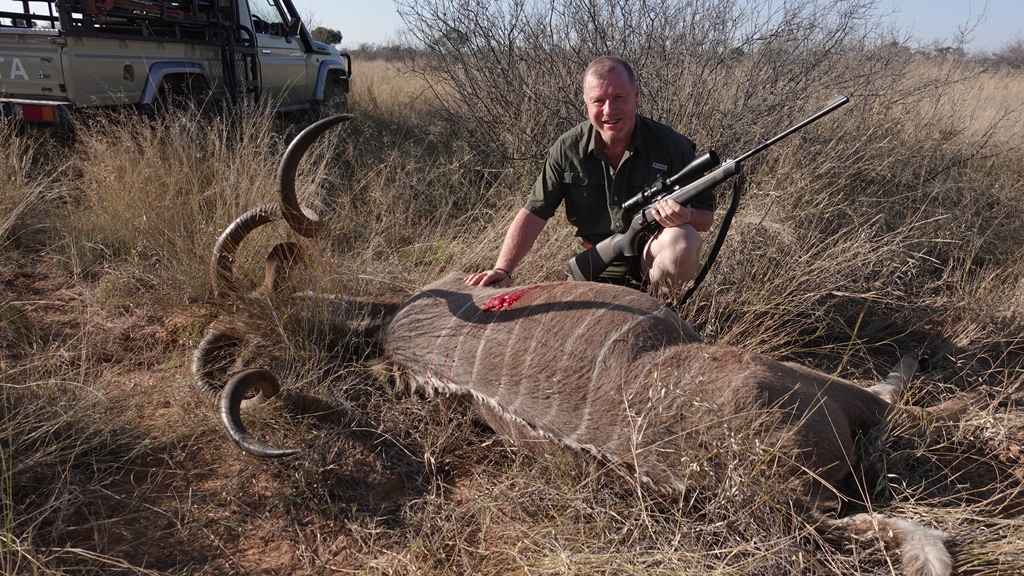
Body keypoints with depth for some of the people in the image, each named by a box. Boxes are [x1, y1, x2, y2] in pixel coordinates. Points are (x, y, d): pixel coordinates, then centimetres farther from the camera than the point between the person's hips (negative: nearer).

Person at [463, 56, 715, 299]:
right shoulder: (568, 149, -8)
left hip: (651, 257, -1)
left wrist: (686, 216, -29)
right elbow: (533, 214, -9)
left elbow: (706, 217, -3)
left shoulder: (672, 146, -11)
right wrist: (502, 270, -22)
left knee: (683, 238, -31)